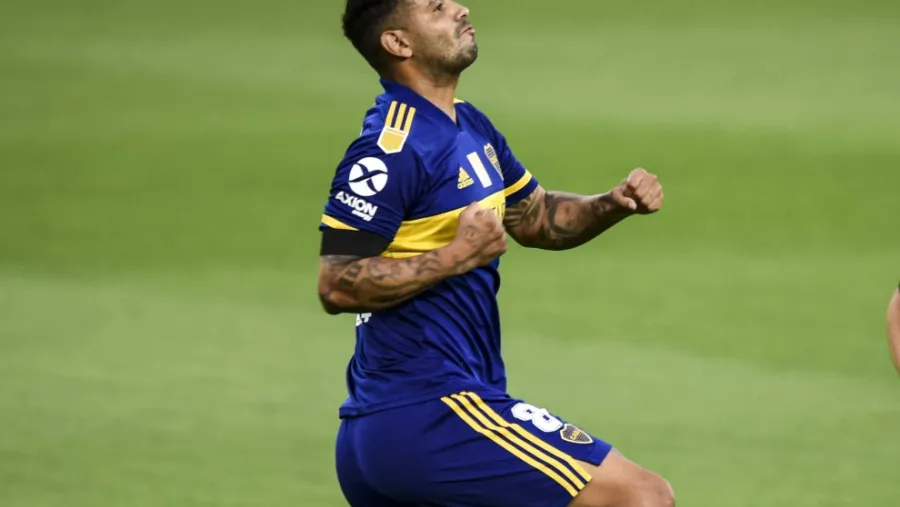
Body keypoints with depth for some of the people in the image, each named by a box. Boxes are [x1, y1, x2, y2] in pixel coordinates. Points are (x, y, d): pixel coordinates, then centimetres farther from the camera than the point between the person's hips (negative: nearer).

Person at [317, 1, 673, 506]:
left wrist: (614, 204, 9)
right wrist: (460, 254, -20)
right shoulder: (391, 149, -15)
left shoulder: (470, 127, 14)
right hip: (429, 414, -10)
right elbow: (337, 286, -18)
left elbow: (537, 218, 27)